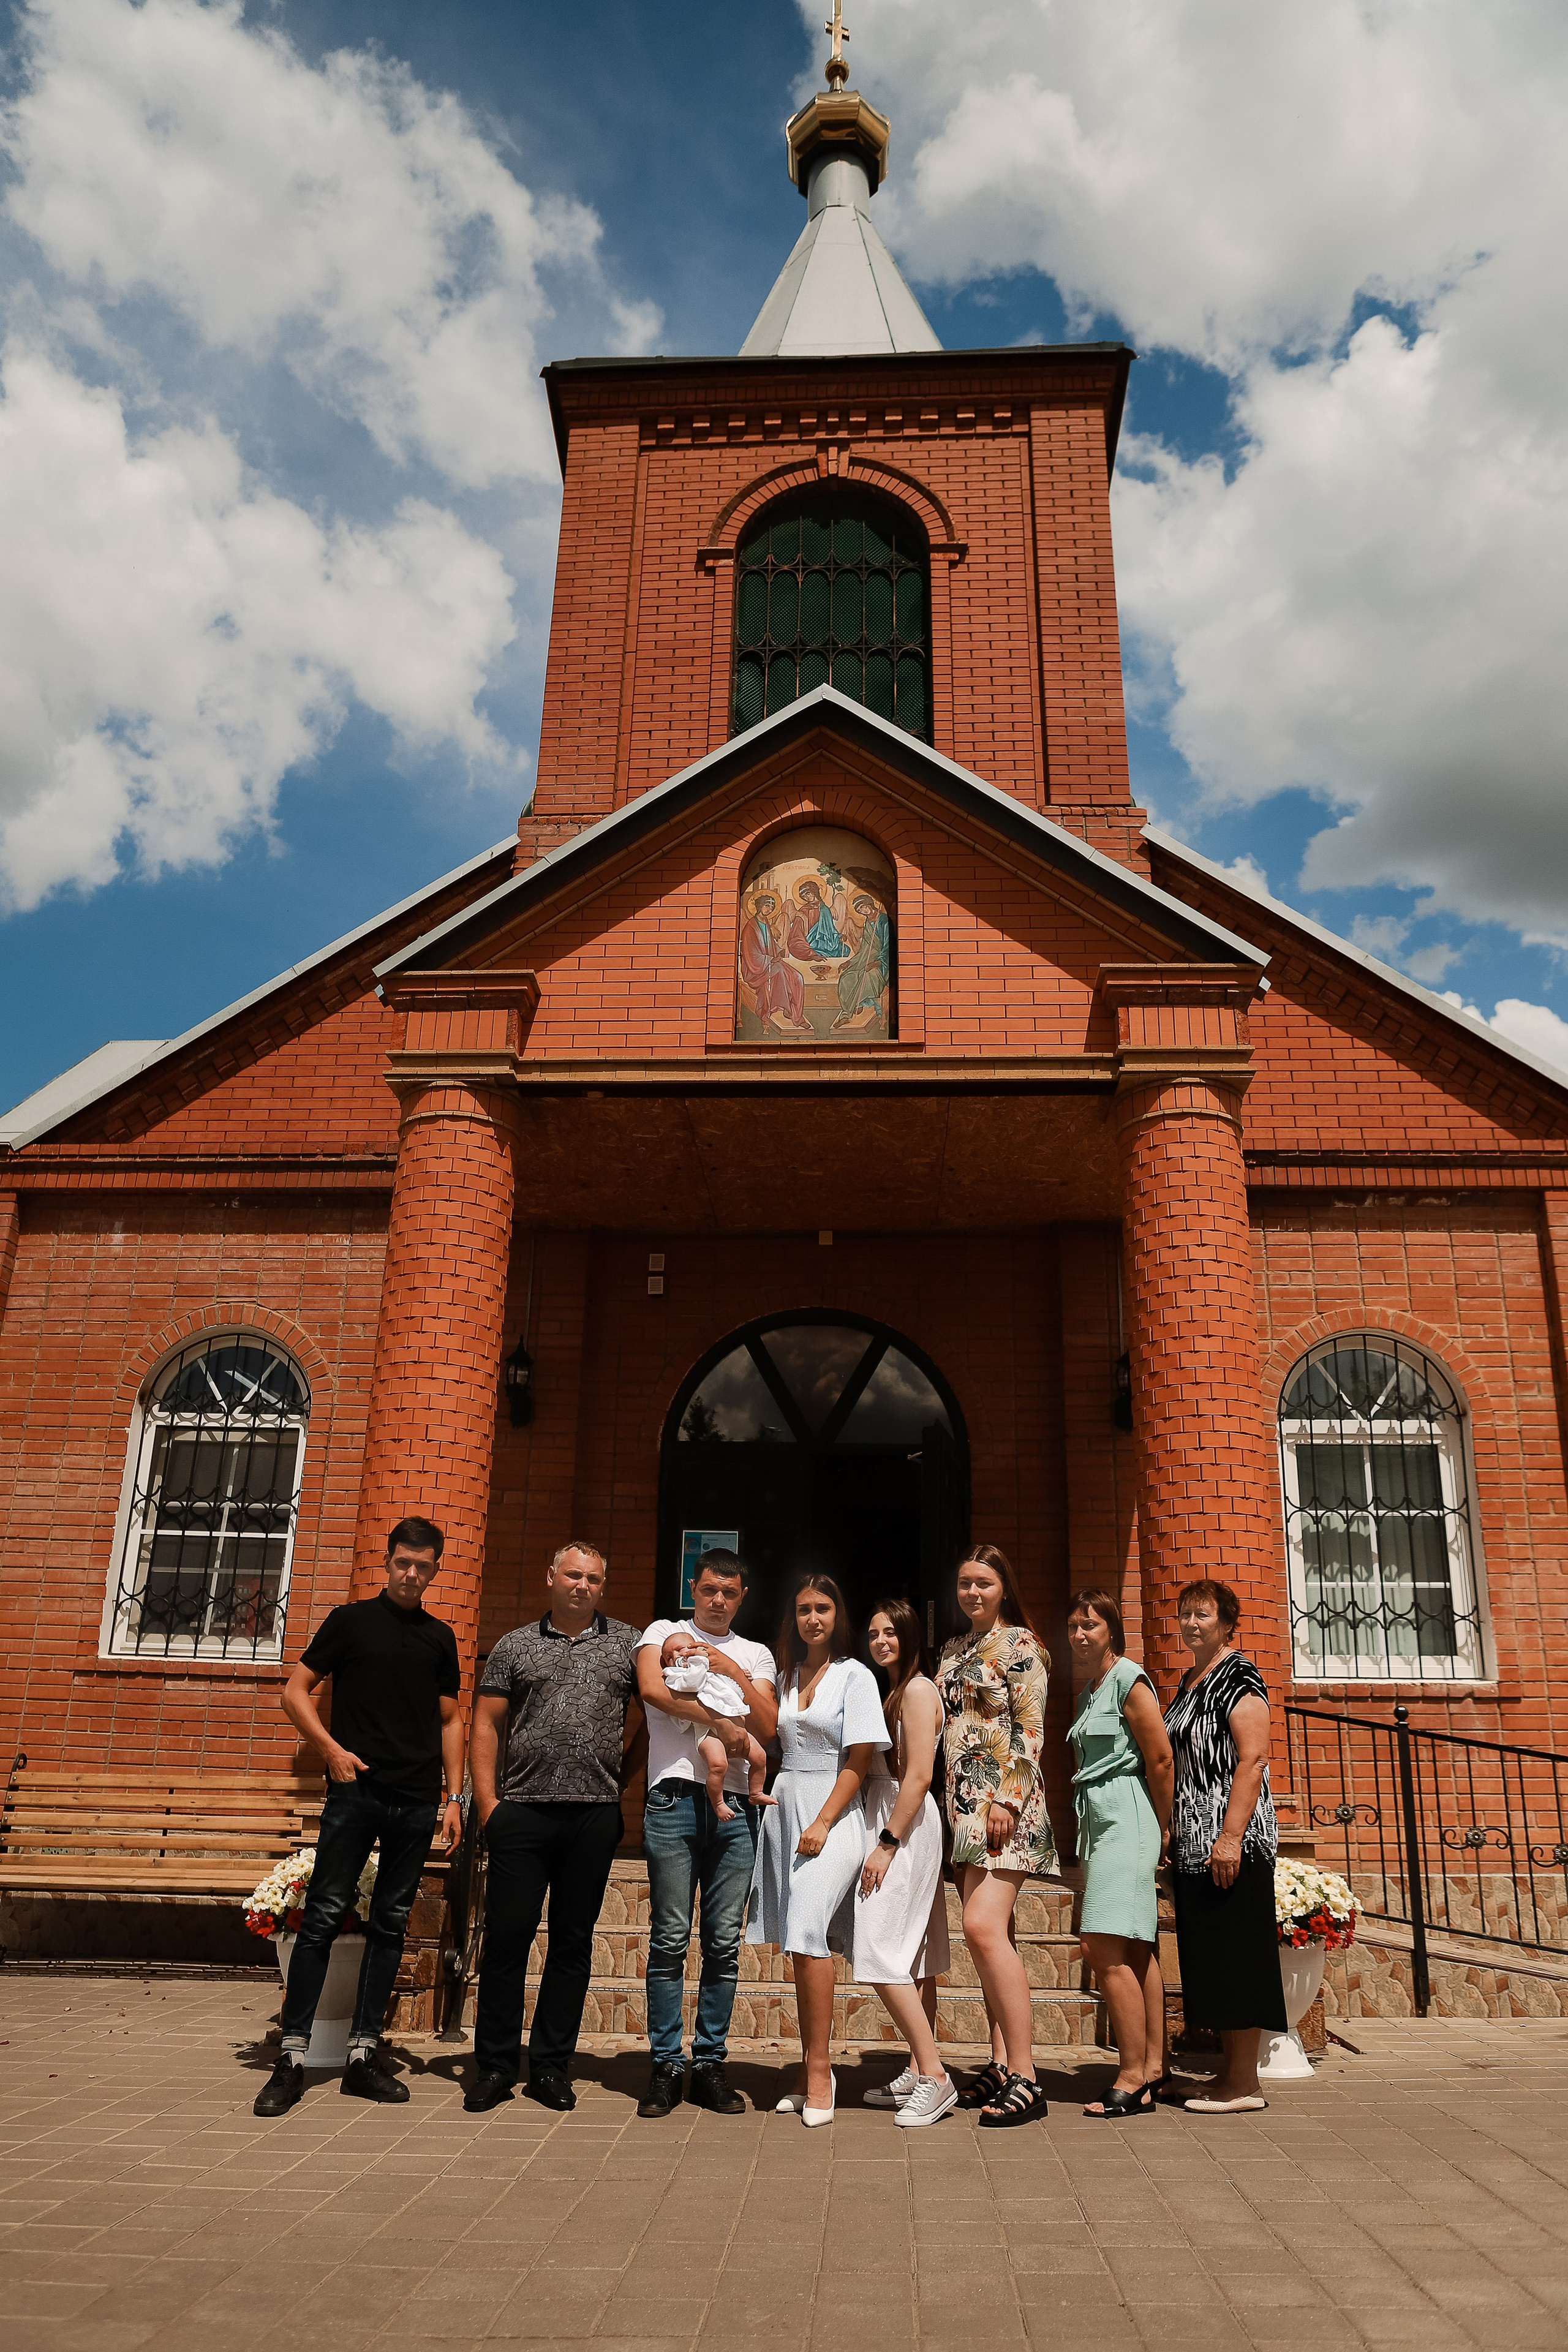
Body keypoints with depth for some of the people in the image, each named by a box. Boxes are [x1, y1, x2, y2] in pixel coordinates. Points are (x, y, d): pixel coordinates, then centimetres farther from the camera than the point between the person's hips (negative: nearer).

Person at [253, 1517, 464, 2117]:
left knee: (391, 1925, 8)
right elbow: (296, 1691, 3)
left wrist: (452, 1797, 9)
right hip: (356, 1791, -3)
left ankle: (363, 2054, 17)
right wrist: (331, 1749, -9)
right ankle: (292, 2057, 4)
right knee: (323, 1916, -5)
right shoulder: (351, 1620, 3)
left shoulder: (440, 1637, 13)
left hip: (417, 1801, 3)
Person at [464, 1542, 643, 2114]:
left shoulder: (628, 1643, 8)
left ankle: (552, 2065, 20)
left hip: (595, 1817, 1)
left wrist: (623, 1772, 7)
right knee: (507, 1936, 2)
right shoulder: (514, 1646, 9)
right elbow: (486, 1725, 6)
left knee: (573, 1941, 8)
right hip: (522, 1812, 0)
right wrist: (487, 1802, -3)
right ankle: (496, 2065, 16)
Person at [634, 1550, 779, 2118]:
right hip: (674, 1798, -3)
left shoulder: (755, 1655, 19)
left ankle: (710, 2063, 12)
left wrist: (735, 1674, -4)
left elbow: (767, 1727, 7)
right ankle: (666, 2066, 7)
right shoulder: (663, 1632, 10)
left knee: (725, 1941, 3)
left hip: (735, 1804, 3)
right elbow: (653, 1689, -9)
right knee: (670, 1937, -2)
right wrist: (721, 1722, -7)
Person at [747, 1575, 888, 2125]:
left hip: (833, 1813, -6)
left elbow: (858, 1761, -8)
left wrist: (822, 1823, -13)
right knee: (799, 1946, 7)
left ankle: (819, 2070, -8)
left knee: (807, 1934, -16)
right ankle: (811, 2073, 14)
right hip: (785, 1808, 6)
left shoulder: (855, 1676, -3)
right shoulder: (786, 1677, 14)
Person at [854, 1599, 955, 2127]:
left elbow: (919, 1775, -18)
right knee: (914, 1959, 12)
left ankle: (934, 2076, -8)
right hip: (892, 1822, 10)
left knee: (882, 1955, -11)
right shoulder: (893, 1692, 17)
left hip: (906, 1826, -10)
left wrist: (887, 1844, -19)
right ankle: (919, 2074, 17)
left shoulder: (917, 1690, -11)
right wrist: (885, 1839, 10)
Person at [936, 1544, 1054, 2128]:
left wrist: (1008, 1799, -17)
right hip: (963, 1805, 8)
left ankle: (1025, 2079, -13)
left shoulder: (1019, 1643, -4)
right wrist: (953, 1806, 16)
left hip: (1004, 1801, -7)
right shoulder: (954, 1650, 18)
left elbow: (1030, 1728, -10)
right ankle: (1001, 2064, 14)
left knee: (984, 1928, -17)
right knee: (988, 1935, 8)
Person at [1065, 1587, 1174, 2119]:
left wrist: (1159, 1830, -2)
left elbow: (1161, 1759, -11)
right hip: (1097, 1821, 9)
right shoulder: (1088, 1690, 16)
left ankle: (1133, 2078, -6)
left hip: (1125, 1818, -9)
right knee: (1135, 1949, 11)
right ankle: (1152, 2066, 17)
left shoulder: (1128, 1679, -10)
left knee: (1103, 1946, -12)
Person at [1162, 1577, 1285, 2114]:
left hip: (1231, 1841, -9)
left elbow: (1252, 1760, -18)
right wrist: (1171, 1832, 18)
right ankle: (1230, 2071, 19)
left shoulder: (1239, 1677, -10)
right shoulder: (1189, 1681, 16)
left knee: (1234, 1956, -4)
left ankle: (1244, 2083, 3)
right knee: (1206, 1959, 11)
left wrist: (1231, 1836, -23)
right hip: (1192, 1842, 9)